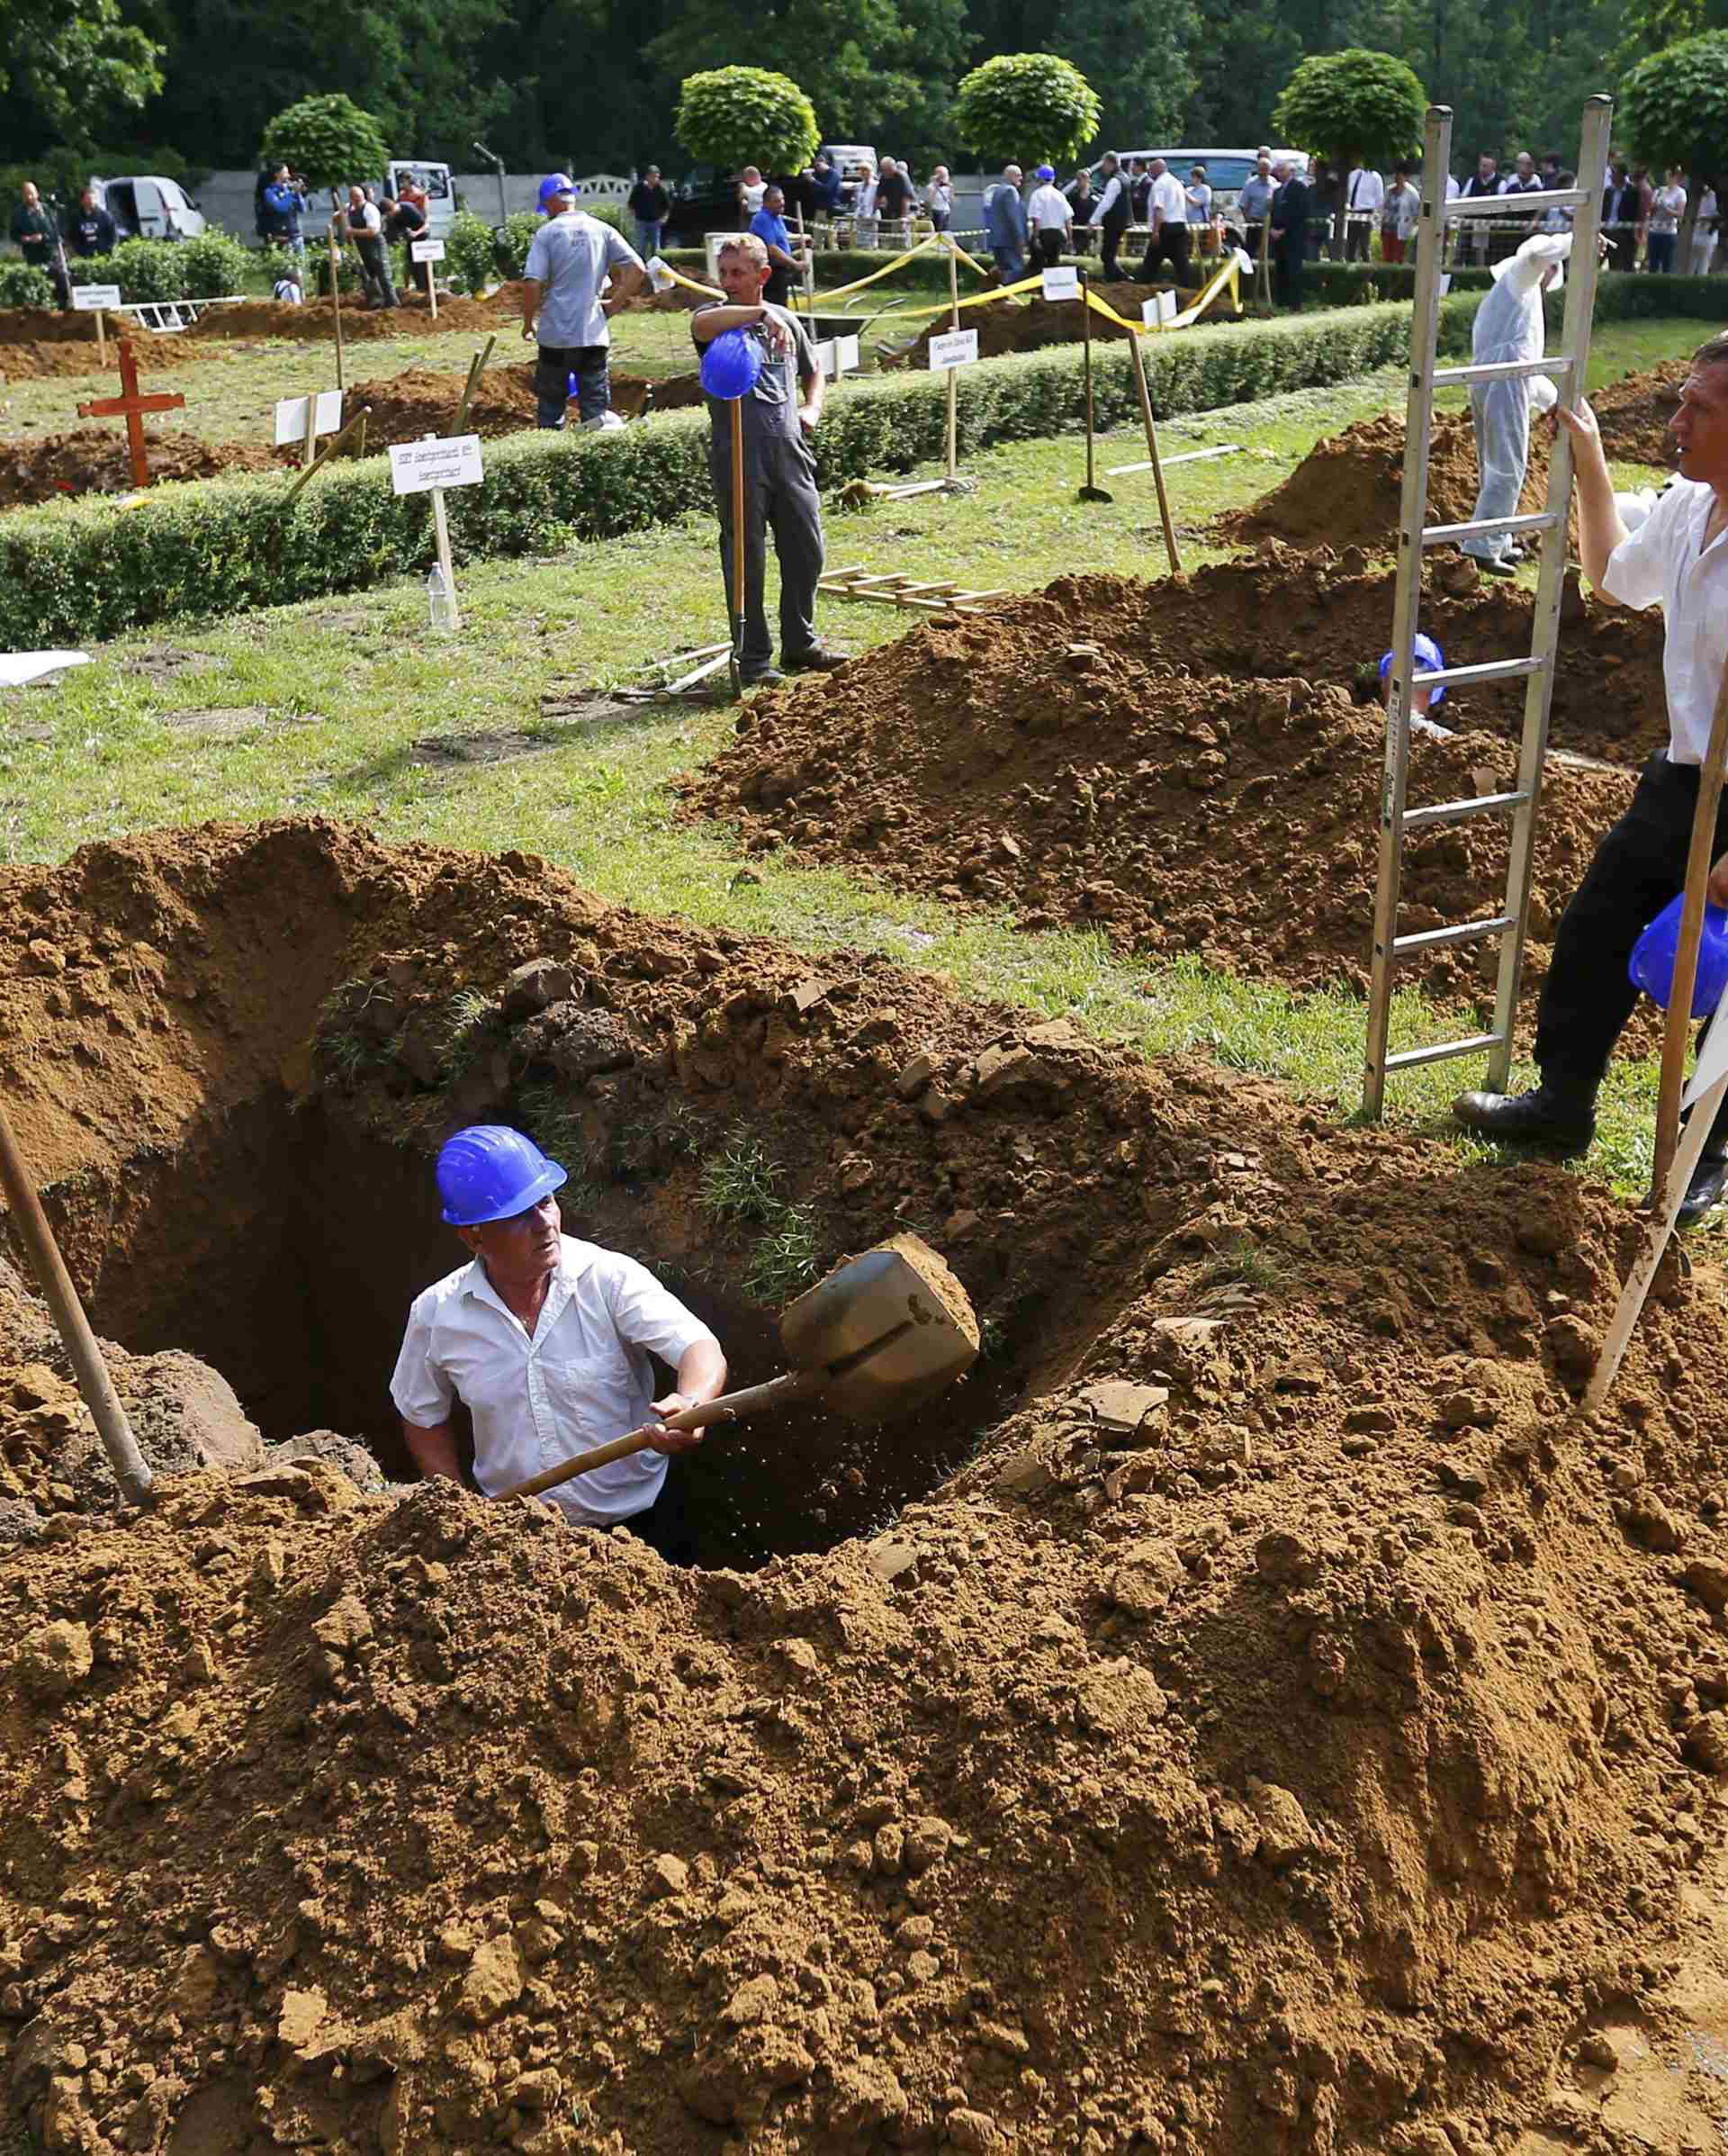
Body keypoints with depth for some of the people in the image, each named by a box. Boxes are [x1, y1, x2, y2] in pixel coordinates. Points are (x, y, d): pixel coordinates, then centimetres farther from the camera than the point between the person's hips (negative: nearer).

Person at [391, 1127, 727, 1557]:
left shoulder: (610, 1277, -15)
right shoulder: (436, 1314, -7)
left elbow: (702, 1351, -26)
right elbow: (423, 1419, 9)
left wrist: (692, 1404, -48)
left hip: (639, 1520, -2)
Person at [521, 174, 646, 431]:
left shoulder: (547, 232, -5)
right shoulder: (602, 229, 4)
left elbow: (532, 284, -11)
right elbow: (637, 269, -3)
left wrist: (528, 323, 3)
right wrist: (614, 305, 5)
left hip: (555, 335, -2)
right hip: (594, 332, 2)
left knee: (550, 406, 10)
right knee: (595, 406, 7)